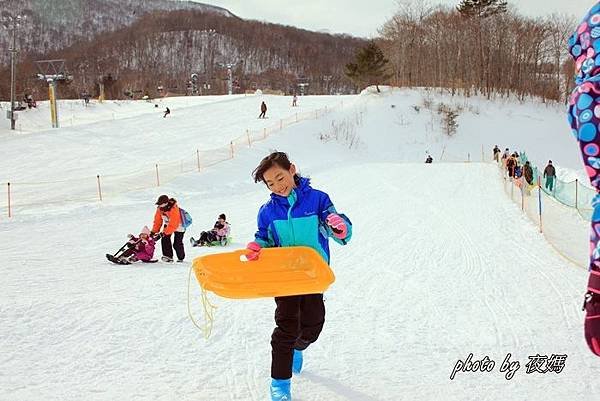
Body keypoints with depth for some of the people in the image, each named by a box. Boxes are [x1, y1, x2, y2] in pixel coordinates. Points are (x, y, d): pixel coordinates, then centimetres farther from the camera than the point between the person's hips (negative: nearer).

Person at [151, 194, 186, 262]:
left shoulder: (174, 210, -37)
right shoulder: (160, 209, -15)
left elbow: (173, 225, -37)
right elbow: (157, 220, -4)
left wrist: (164, 233, -40)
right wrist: (154, 231, -10)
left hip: (178, 226, -6)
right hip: (168, 225, 7)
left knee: (177, 244, -8)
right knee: (165, 239, -13)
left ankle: (181, 258, 15)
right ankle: (168, 256, -7)